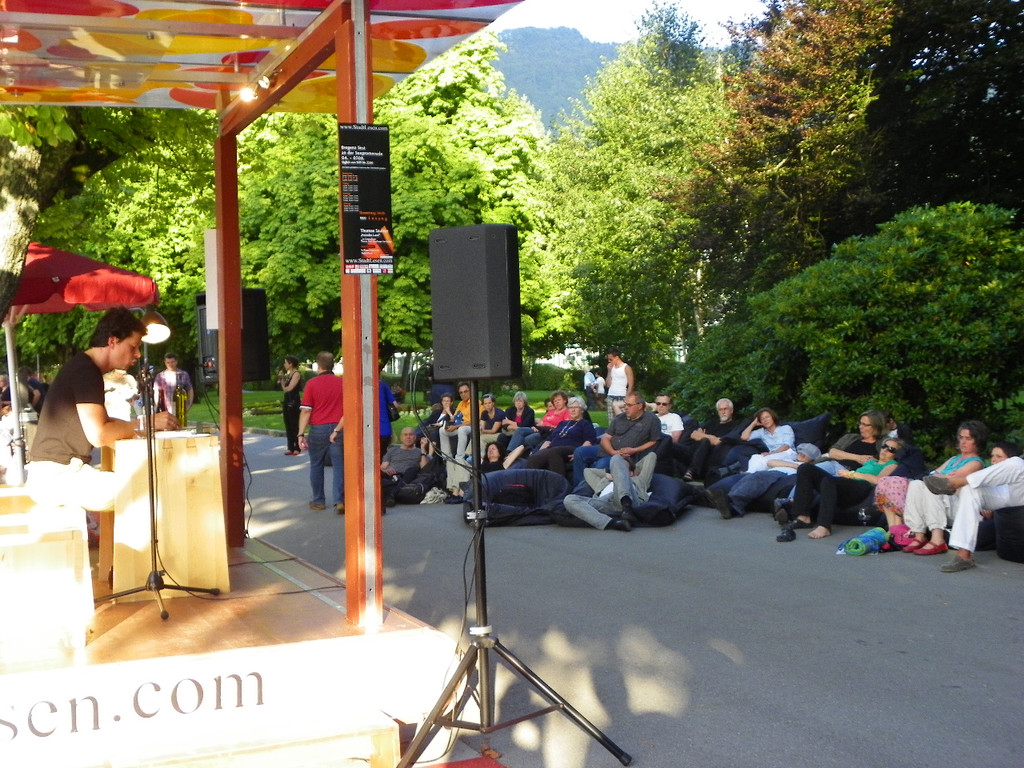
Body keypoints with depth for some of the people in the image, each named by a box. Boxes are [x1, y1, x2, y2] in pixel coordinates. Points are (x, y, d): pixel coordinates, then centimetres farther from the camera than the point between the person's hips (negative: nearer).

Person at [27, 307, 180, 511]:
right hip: (56, 477, -10)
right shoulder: (86, 371, -14)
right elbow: (98, 436, -23)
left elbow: (102, 423, 17)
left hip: (63, 472, 10)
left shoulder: (85, 368, 17)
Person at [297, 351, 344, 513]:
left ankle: (318, 501, 22)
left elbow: (305, 411, -7)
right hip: (337, 428, 1)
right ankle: (340, 501, -10)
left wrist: (301, 434, -6)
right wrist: (337, 429, -5)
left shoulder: (312, 383, -4)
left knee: (316, 465, 14)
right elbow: (347, 410, -6)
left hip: (318, 429, -1)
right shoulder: (342, 383, 0)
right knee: (338, 466, 1)